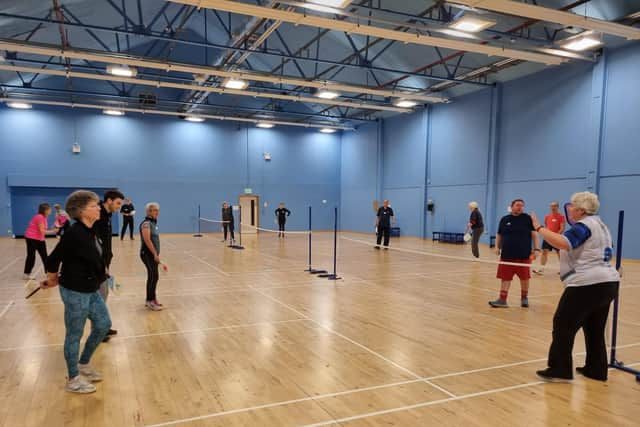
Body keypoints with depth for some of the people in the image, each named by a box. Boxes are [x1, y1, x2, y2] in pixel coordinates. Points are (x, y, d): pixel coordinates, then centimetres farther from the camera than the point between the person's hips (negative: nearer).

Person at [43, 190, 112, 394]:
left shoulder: (90, 231, 4)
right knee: (74, 335, 6)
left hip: (91, 290, 9)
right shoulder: (73, 234, -24)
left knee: (103, 325, 17)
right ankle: (73, 380, 23)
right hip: (75, 292, -9)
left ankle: (83, 364, 35)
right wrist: (52, 280, -1)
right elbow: (53, 260, -17)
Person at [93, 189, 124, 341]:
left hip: (103, 262, 10)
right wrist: (101, 263, -22)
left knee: (104, 294, 17)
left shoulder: (106, 216, 10)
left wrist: (107, 259, 11)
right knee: (99, 296, 0)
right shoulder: (98, 216, -20)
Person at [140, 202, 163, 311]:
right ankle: (151, 300, 1)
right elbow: (147, 240, -22)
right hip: (148, 254, -9)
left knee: (152, 277, 13)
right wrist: (155, 254, -21)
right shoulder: (146, 223, -15)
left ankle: (150, 300, 22)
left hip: (152, 254, 9)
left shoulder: (153, 223, 14)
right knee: (154, 276, -7)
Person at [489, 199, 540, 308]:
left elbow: (534, 234, -2)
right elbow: (499, 235, 15)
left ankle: (524, 298, 28)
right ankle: (502, 299, 7)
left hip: (523, 255, -2)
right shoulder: (504, 219, 7)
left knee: (524, 277, 9)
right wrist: (497, 247, 4)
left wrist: (536, 249, -9)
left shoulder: (528, 218, 0)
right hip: (507, 254, 2)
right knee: (505, 277, 3)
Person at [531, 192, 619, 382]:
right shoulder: (600, 224, 17)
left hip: (588, 285, -10)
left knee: (563, 325, -3)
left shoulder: (583, 226, -13)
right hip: (608, 283, 10)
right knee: (595, 329, 17)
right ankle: (597, 370, 24)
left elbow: (562, 243, -31)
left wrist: (539, 228, -23)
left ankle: (560, 370, 0)